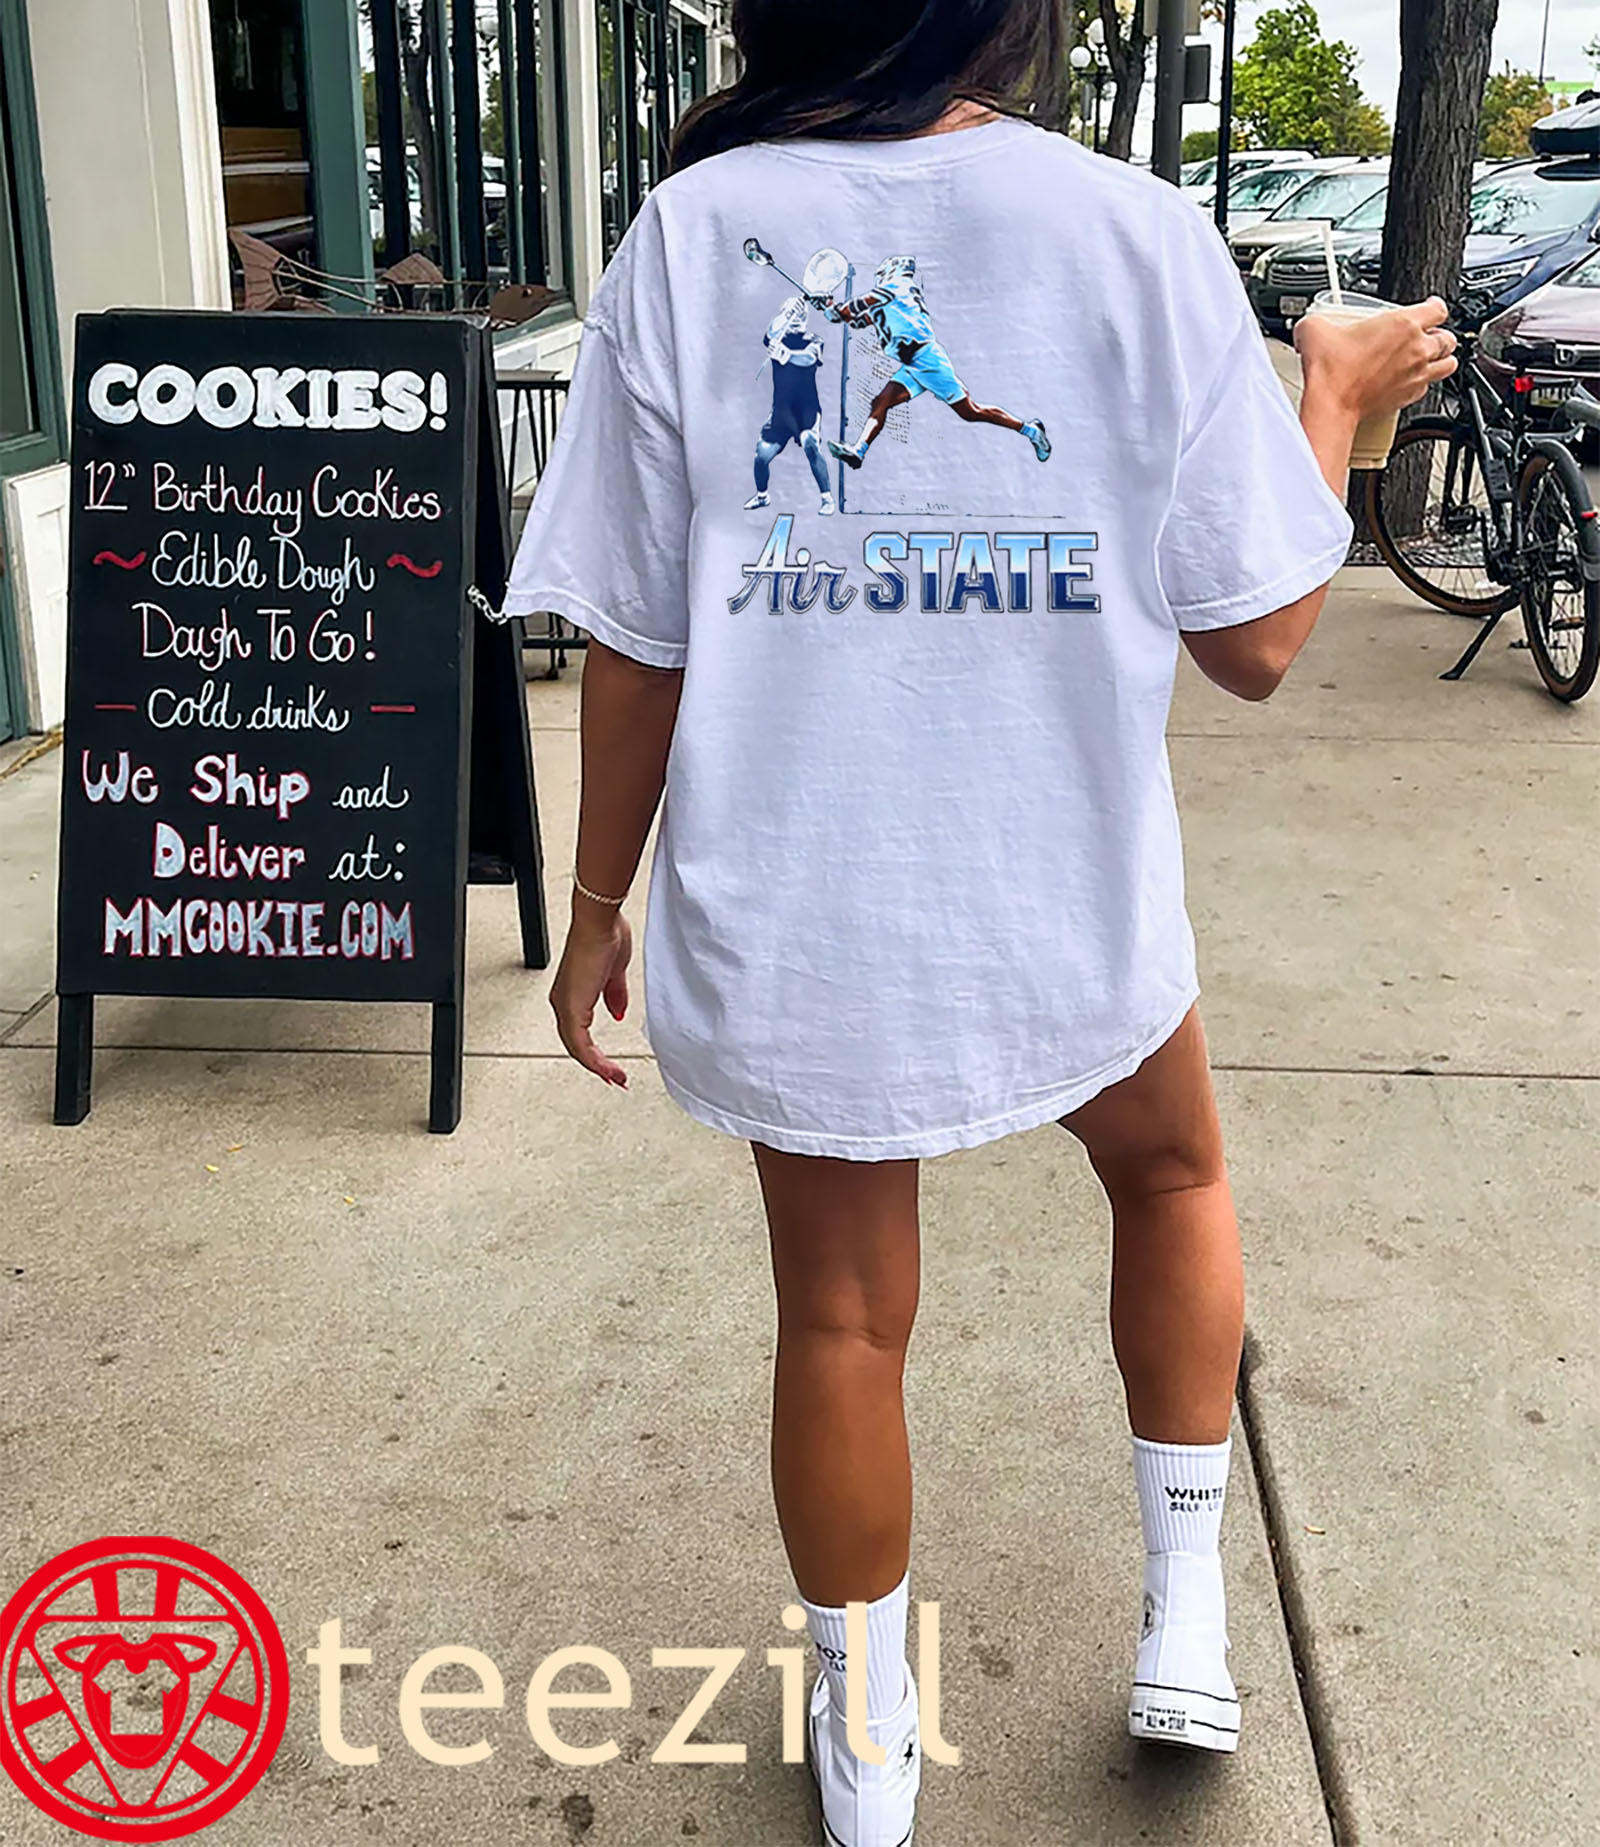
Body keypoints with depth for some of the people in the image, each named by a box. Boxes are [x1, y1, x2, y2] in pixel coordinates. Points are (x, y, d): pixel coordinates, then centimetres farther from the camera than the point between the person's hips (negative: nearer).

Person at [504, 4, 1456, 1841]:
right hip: (1068, 910, 0)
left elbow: (634, 640, -6)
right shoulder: (1144, 237, -10)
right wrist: (1339, 397, 11)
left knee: (841, 1316, 18)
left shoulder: (693, 236, -7)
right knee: (1172, 1169, 30)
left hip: (789, 919, 1)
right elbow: (1252, 639, -5)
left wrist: (598, 898, 8)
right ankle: (1186, 1617, 36)